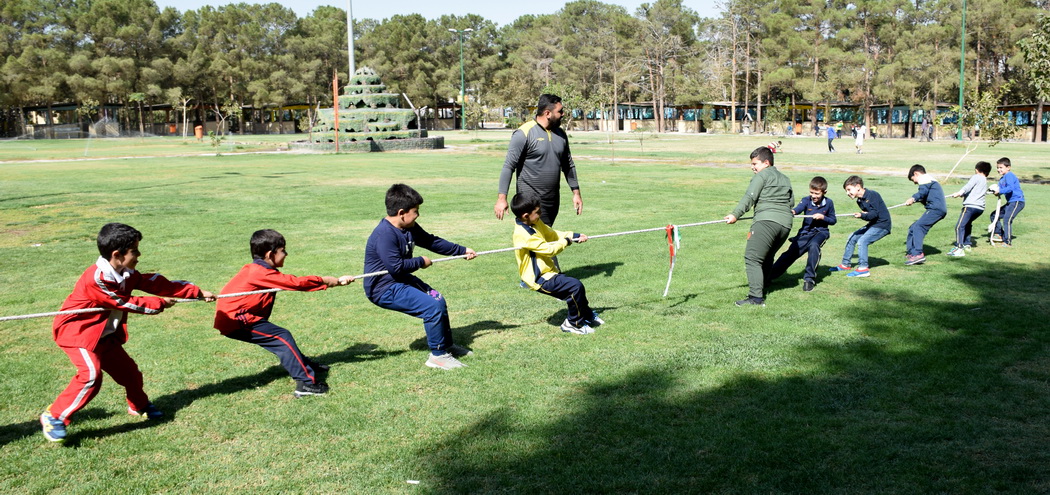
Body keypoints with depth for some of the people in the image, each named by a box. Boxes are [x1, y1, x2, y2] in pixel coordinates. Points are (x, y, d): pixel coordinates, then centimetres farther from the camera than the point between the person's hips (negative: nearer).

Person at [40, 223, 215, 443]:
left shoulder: (126, 274, -1)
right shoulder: (96, 279, -29)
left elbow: (156, 283, 0)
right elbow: (127, 304, -20)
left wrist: (197, 292, -2)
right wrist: (160, 303, -7)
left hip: (104, 335, 9)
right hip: (76, 331, -9)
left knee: (127, 370, 13)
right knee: (91, 374, -25)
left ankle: (139, 406, 38)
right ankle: (54, 417, -12)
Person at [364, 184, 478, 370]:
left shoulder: (410, 228, 6)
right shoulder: (384, 234, -25)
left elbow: (431, 241, 17)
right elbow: (396, 266, -29)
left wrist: (462, 250, 18)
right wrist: (421, 262, -14)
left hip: (402, 280, 11)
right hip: (385, 289, -11)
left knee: (439, 300, 14)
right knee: (432, 307, -18)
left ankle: (448, 345, 31)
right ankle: (438, 355, -5)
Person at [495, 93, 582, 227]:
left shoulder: (560, 134, 11)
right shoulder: (524, 133, -10)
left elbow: (568, 166, 21)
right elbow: (508, 167, -11)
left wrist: (576, 192, 18)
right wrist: (502, 198, -15)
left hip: (553, 200, 7)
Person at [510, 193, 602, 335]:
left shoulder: (535, 223, 6)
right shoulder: (524, 234, -25)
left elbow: (552, 234, 17)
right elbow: (549, 250, -23)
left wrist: (574, 236, 6)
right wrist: (566, 242, -6)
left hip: (548, 272, 10)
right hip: (539, 279, -10)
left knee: (577, 287, 17)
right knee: (575, 286, -20)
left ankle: (587, 315, 39)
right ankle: (573, 323, -4)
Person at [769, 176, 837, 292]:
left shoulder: (829, 203, -3)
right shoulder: (806, 200, -7)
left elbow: (833, 220, 6)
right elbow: (799, 208, -29)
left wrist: (823, 217, -14)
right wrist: (792, 211, -53)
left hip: (821, 232, -1)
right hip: (806, 232, 1)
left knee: (813, 245, -34)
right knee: (790, 253, -8)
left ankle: (809, 279, -24)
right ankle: (769, 276, 2)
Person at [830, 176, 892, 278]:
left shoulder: (872, 195, -17)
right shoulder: (859, 201, 10)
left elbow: (875, 213, -23)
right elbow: (868, 214, 8)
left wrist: (862, 215, -38)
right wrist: (864, 214, -16)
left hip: (883, 224, -10)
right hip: (872, 224, 10)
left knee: (862, 241, -23)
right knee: (852, 238, 11)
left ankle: (863, 268, -19)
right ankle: (845, 264, 21)